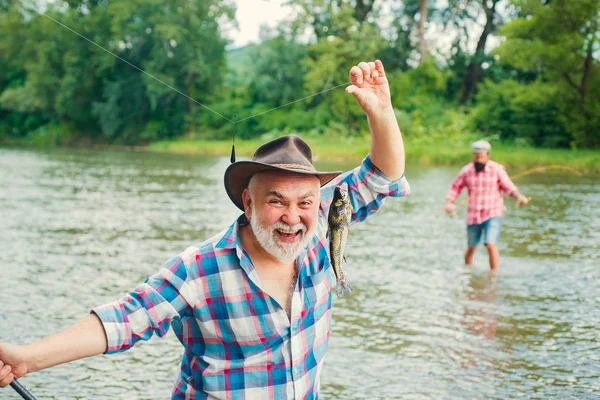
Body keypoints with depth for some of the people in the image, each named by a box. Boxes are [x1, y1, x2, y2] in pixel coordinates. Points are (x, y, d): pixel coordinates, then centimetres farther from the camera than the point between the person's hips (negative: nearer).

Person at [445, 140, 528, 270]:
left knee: (491, 245, -20)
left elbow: (509, 187, -3)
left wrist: (519, 196, -22)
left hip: (493, 215, -3)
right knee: (471, 248, 14)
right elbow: (455, 188, 8)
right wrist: (449, 203, -8)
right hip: (473, 215, 3)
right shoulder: (466, 171, 0)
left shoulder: (497, 169, -6)